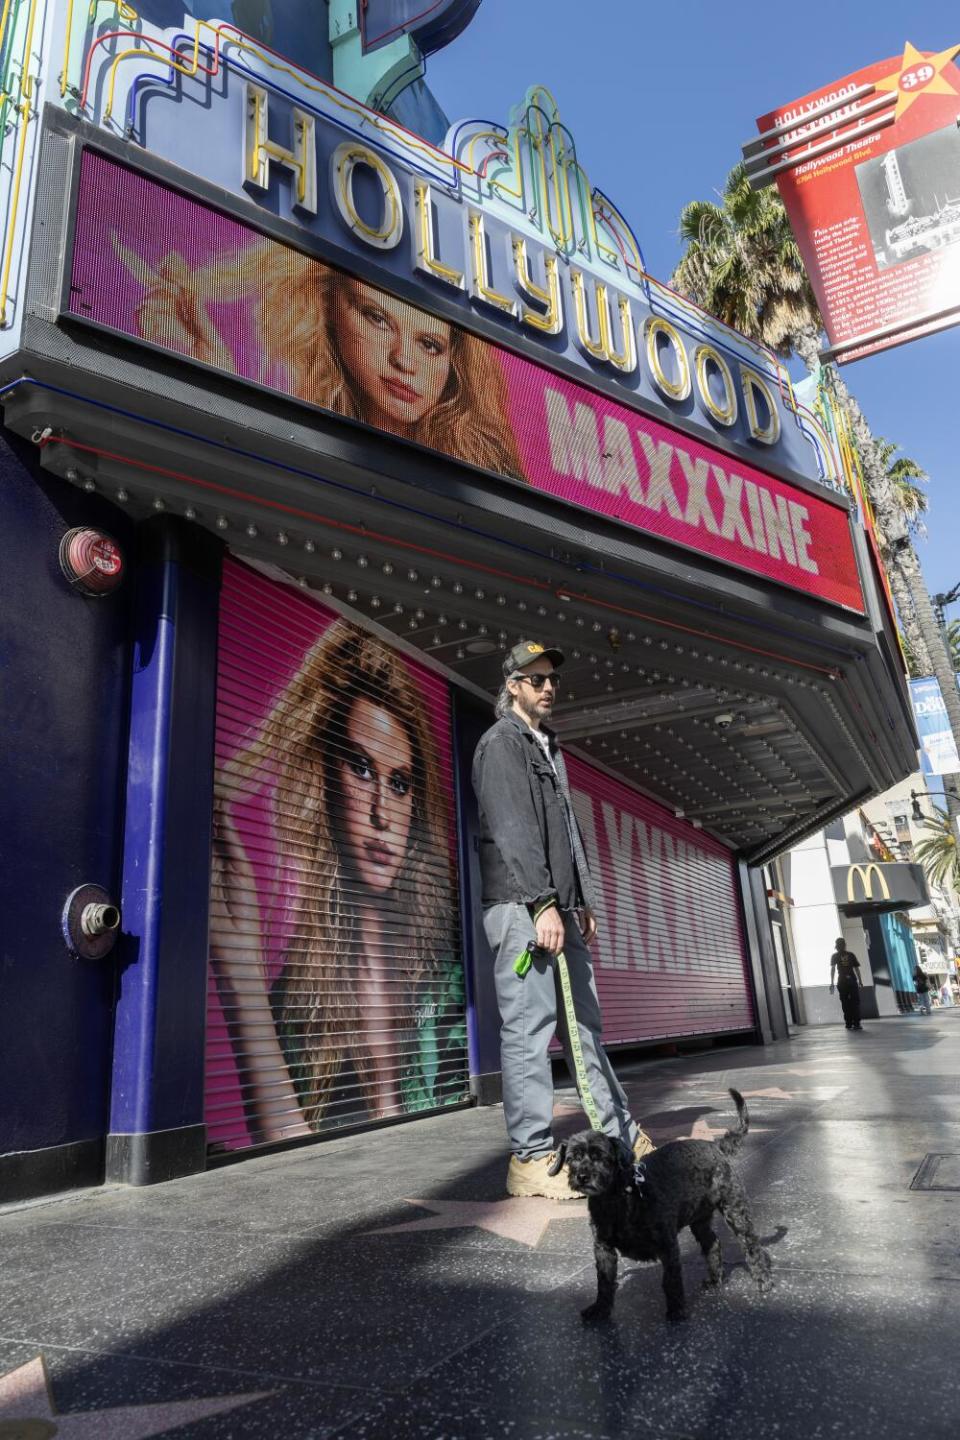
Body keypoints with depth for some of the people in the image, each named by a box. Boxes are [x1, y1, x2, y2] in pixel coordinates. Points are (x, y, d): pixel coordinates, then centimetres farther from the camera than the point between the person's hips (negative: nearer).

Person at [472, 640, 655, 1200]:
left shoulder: (550, 748, 24)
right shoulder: (501, 742, -3)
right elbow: (511, 828, -14)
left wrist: (583, 900, 17)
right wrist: (542, 902, -20)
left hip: (559, 908, 9)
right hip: (522, 907, -9)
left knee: (585, 1022, 13)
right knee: (529, 1029, -7)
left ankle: (622, 1136, 21)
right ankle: (531, 1158, 0)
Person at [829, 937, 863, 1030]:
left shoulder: (835, 956, 7)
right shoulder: (851, 955, 10)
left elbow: (832, 969, -3)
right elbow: (856, 969, 5)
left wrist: (832, 983, -7)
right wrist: (860, 982, 8)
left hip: (842, 982, 0)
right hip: (852, 981, 0)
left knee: (846, 1004, 5)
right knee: (855, 1003, 3)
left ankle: (849, 1024, 3)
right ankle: (856, 1023, -6)